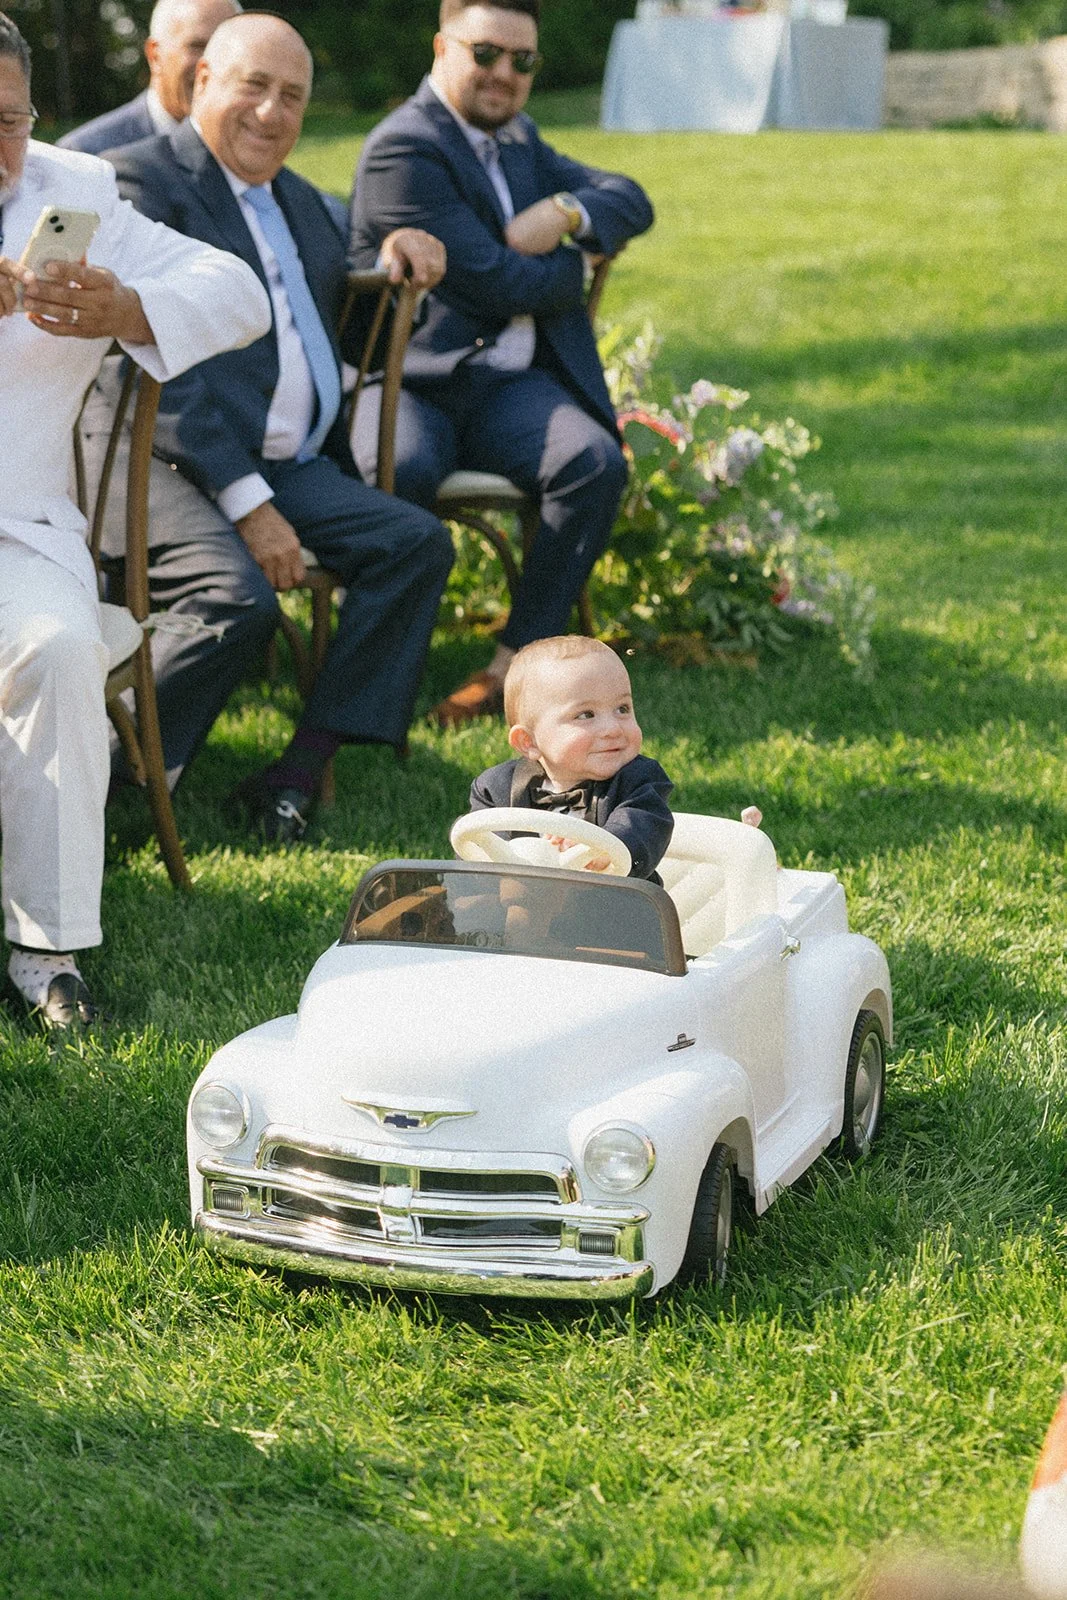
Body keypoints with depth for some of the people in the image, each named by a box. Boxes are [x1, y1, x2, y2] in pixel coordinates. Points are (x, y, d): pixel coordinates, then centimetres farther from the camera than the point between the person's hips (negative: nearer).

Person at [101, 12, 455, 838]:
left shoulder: (300, 199, 23)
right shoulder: (138, 180, -4)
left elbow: (339, 308, 38)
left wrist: (396, 251, 13)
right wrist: (247, 504, -21)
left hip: (290, 464, 8)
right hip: (171, 462, -8)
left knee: (418, 542, -11)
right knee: (239, 593, -33)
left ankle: (299, 774, -14)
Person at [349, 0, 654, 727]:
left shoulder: (521, 140, 22)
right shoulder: (404, 148, -6)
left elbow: (634, 203, 20)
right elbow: (499, 282, -12)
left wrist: (569, 213, -2)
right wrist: (580, 262, 7)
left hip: (506, 386, 7)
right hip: (407, 382, -6)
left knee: (596, 461, -23)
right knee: (400, 472, -39)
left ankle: (516, 663, -18)